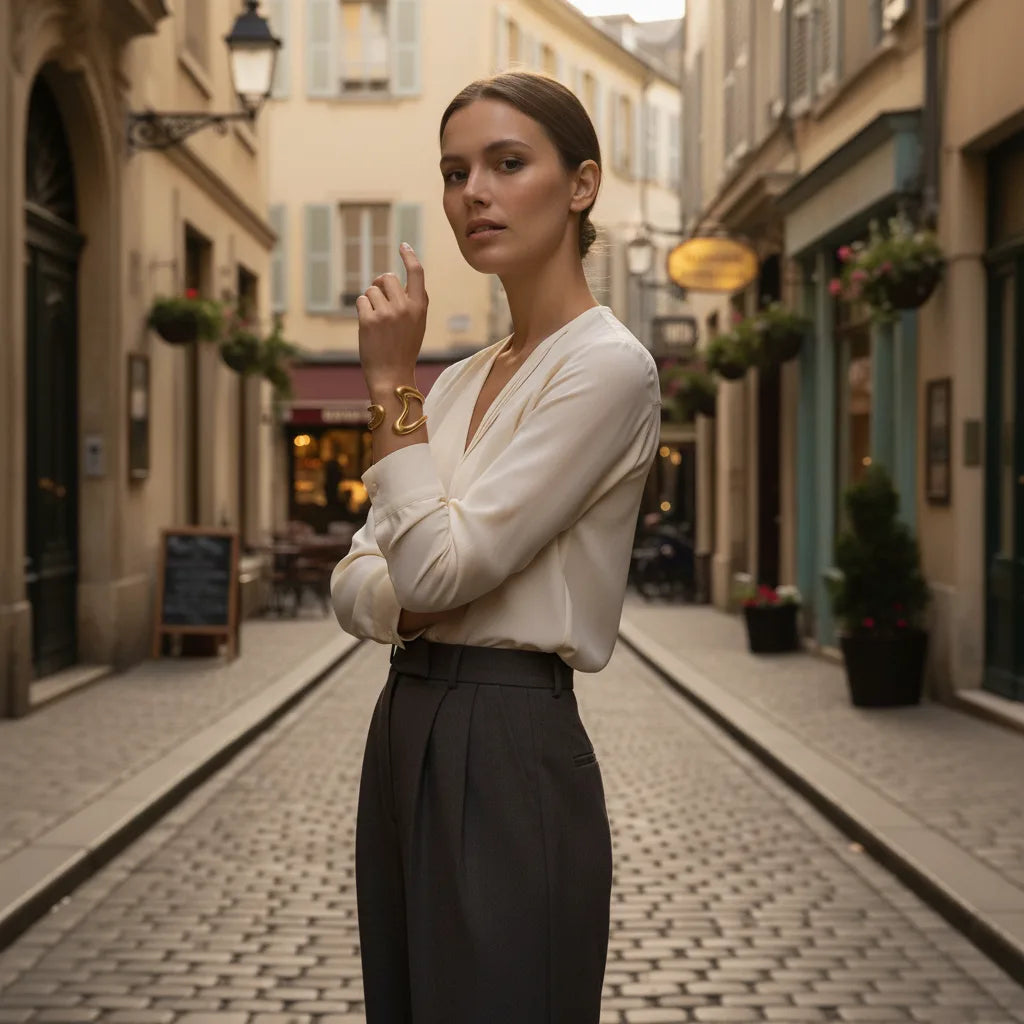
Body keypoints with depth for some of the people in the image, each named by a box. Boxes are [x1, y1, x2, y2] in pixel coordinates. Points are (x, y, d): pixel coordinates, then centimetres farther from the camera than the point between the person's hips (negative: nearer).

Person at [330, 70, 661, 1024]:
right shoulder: (461, 377, 13)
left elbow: (439, 564, -17)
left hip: (510, 750, -8)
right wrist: (407, 601, -9)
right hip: (404, 732, 8)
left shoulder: (608, 364, -12)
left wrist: (390, 381, -13)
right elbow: (355, 582, 12)